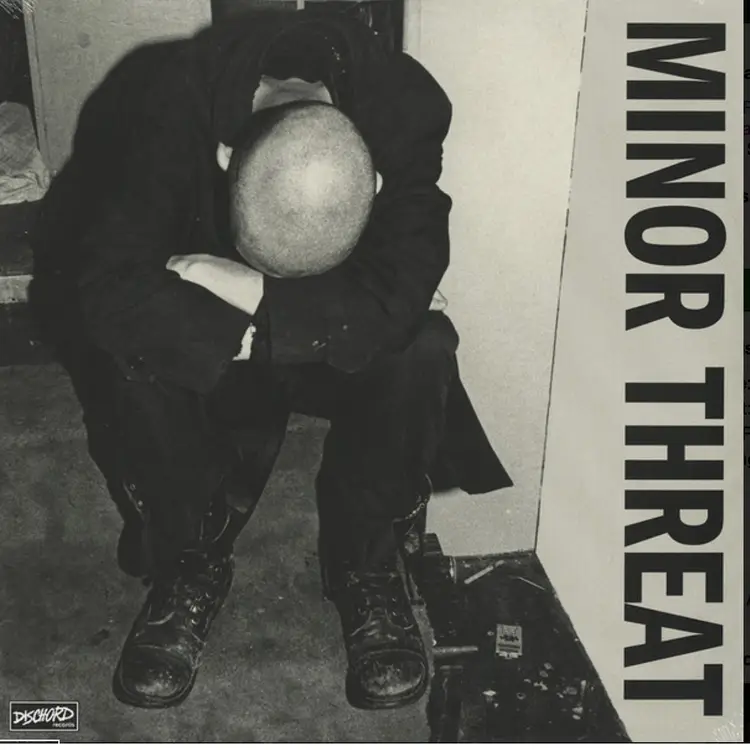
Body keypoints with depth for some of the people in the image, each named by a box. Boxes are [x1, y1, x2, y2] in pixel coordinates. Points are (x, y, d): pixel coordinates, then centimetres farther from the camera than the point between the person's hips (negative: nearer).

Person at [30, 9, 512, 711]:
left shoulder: (407, 107, -27)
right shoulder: (167, 101, -28)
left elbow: (396, 301, -35)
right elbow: (109, 289, -34)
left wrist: (254, 290, -32)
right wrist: (246, 337, -32)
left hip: (340, 343, 1)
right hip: (201, 341, 0)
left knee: (422, 348, -30)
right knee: (128, 347, -31)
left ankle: (366, 562, -6)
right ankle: (189, 565, -6)